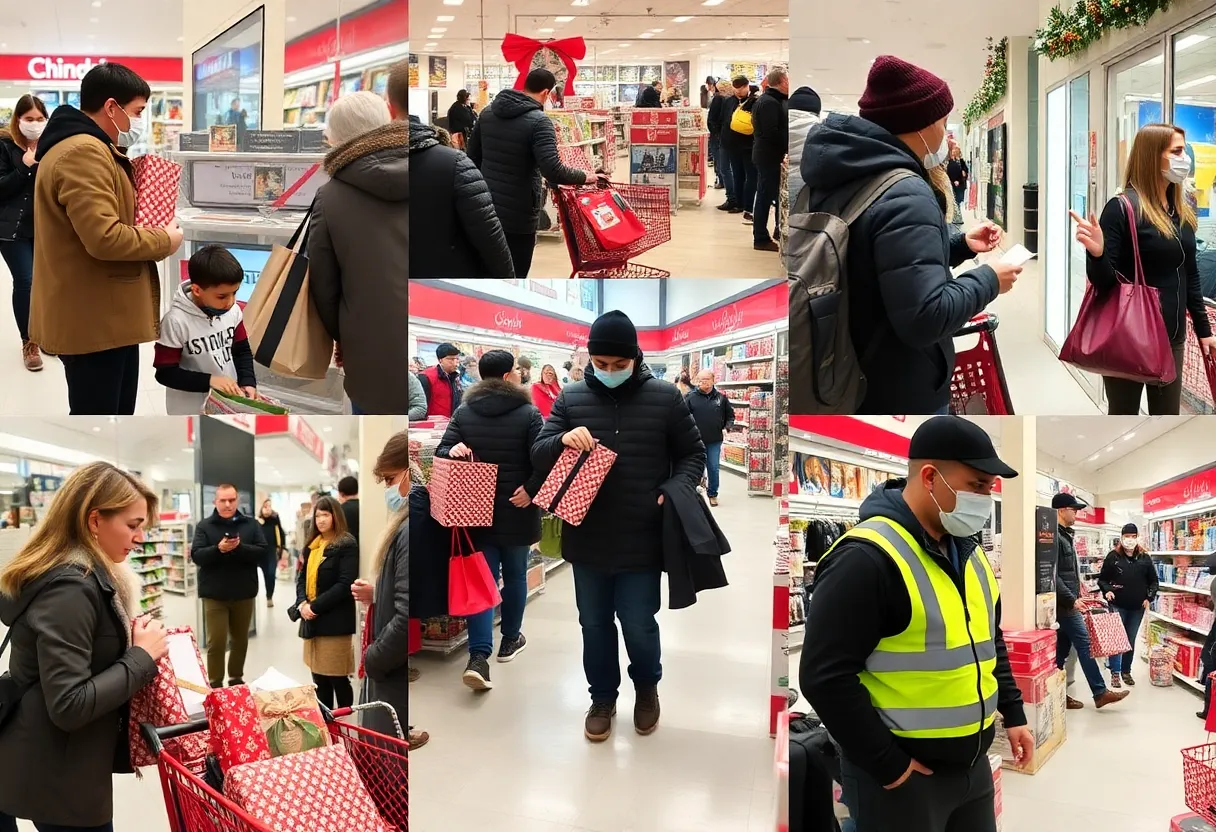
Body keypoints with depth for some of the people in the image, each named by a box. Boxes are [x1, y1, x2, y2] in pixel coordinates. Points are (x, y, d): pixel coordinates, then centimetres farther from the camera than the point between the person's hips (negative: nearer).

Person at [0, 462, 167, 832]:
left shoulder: (83, 576, 9)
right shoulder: (70, 588, -22)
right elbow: (68, 706, -26)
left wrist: (133, 640, 2)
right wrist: (142, 657, -18)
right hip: (56, 779, -10)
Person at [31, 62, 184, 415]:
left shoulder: (88, 149, 17)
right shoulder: (83, 152, -20)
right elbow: (105, 237, -28)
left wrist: (152, 231, 8)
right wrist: (163, 241, -12)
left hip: (107, 314, 11)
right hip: (94, 319, -11)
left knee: (117, 411, 21)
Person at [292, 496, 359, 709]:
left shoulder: (347, 545, -8)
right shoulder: (312, 545, 15)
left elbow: (345, 584, -16)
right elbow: (303, 577, 14)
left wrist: (315, 606, -17)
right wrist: (302, 603, -5)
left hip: (335, 622, -7)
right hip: (312, 620, 7)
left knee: (338, 679, -2)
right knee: (319, 679, 12)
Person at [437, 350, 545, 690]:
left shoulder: (463, 412, 1)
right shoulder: (529, 413, -9)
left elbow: (442, 452, -5)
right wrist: (531, 491, -14)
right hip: (517, 510, -2)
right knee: (515, 575, 16)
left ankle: (478, 656, -10)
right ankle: (510, 640, 31)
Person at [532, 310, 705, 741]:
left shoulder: (665, 396, -4)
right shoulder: (571, 397, 0)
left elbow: (693, 454, 6)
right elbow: (538, 455, 1)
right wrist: (562, 440, -22)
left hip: (641, 540, -2)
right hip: (586, 540, 2)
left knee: (639, 627, 7)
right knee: (594, 626, 14)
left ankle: (647, 687, 36)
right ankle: (602, 697, 35)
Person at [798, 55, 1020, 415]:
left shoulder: (841, 177, 5)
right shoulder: (905, 197, -24)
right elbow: (925, 318, -28)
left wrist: (960, 243, 12)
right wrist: (988, 279, -13)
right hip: (900, 393, -9)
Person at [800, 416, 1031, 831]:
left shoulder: (968, 551, 8)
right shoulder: (866, 558, -20)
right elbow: (826, 678, -23)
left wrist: (1013, 713, 15)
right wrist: (888, 765, -19)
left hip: (972, 764, 8)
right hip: (901, 774, -8)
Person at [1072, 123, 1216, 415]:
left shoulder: (1183, 212, 8)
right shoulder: (1123, 207, -13)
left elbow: (1190, 277, 17)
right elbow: (1104, 282, -15)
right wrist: (1097, 254, -35)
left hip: (1171, 337, 7)